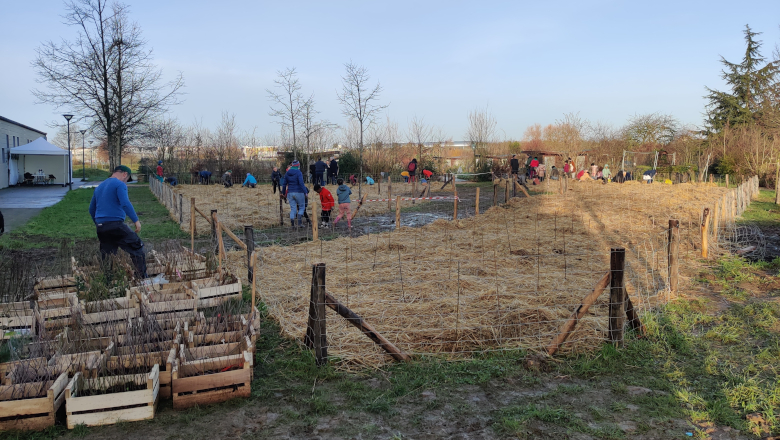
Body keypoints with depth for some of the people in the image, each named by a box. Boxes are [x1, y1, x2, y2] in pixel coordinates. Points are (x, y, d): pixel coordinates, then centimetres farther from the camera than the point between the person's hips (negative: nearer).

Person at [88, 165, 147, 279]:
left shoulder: (99, 187, 22)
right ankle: (142, 278, -7)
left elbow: (91, 209, 28)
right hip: (115, 224, -8)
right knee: (137, 248, -1)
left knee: (106, 257, 14)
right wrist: (136, 220, -17)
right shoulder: (120, 184, -3)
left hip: (100, 227, 8)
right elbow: (125, 204, -19)